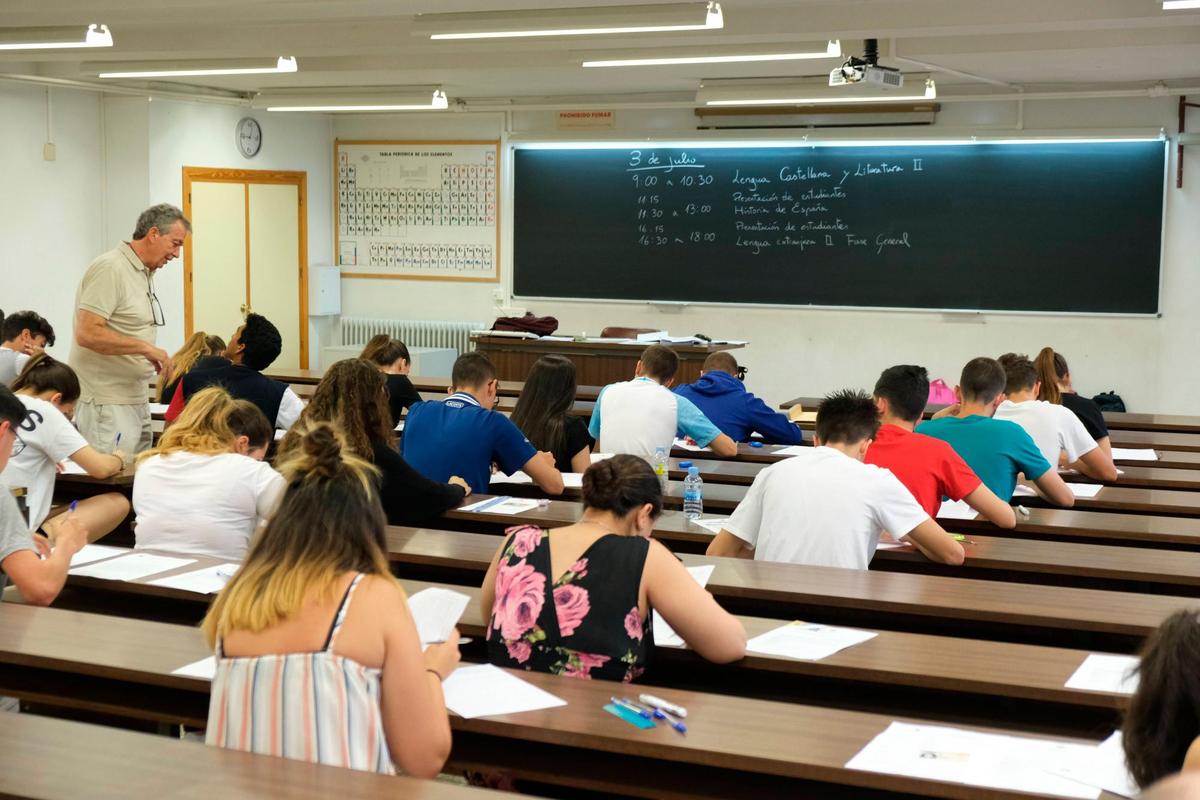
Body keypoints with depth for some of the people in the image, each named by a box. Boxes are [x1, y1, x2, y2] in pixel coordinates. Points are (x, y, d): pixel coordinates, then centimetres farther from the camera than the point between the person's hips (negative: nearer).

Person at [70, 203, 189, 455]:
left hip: (137, 401, 9)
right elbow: (87, 333, -21)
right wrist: (145, 347, -20)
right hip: (107, 405, -9)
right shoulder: (110, 269, -13)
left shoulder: (145, 274, 16)